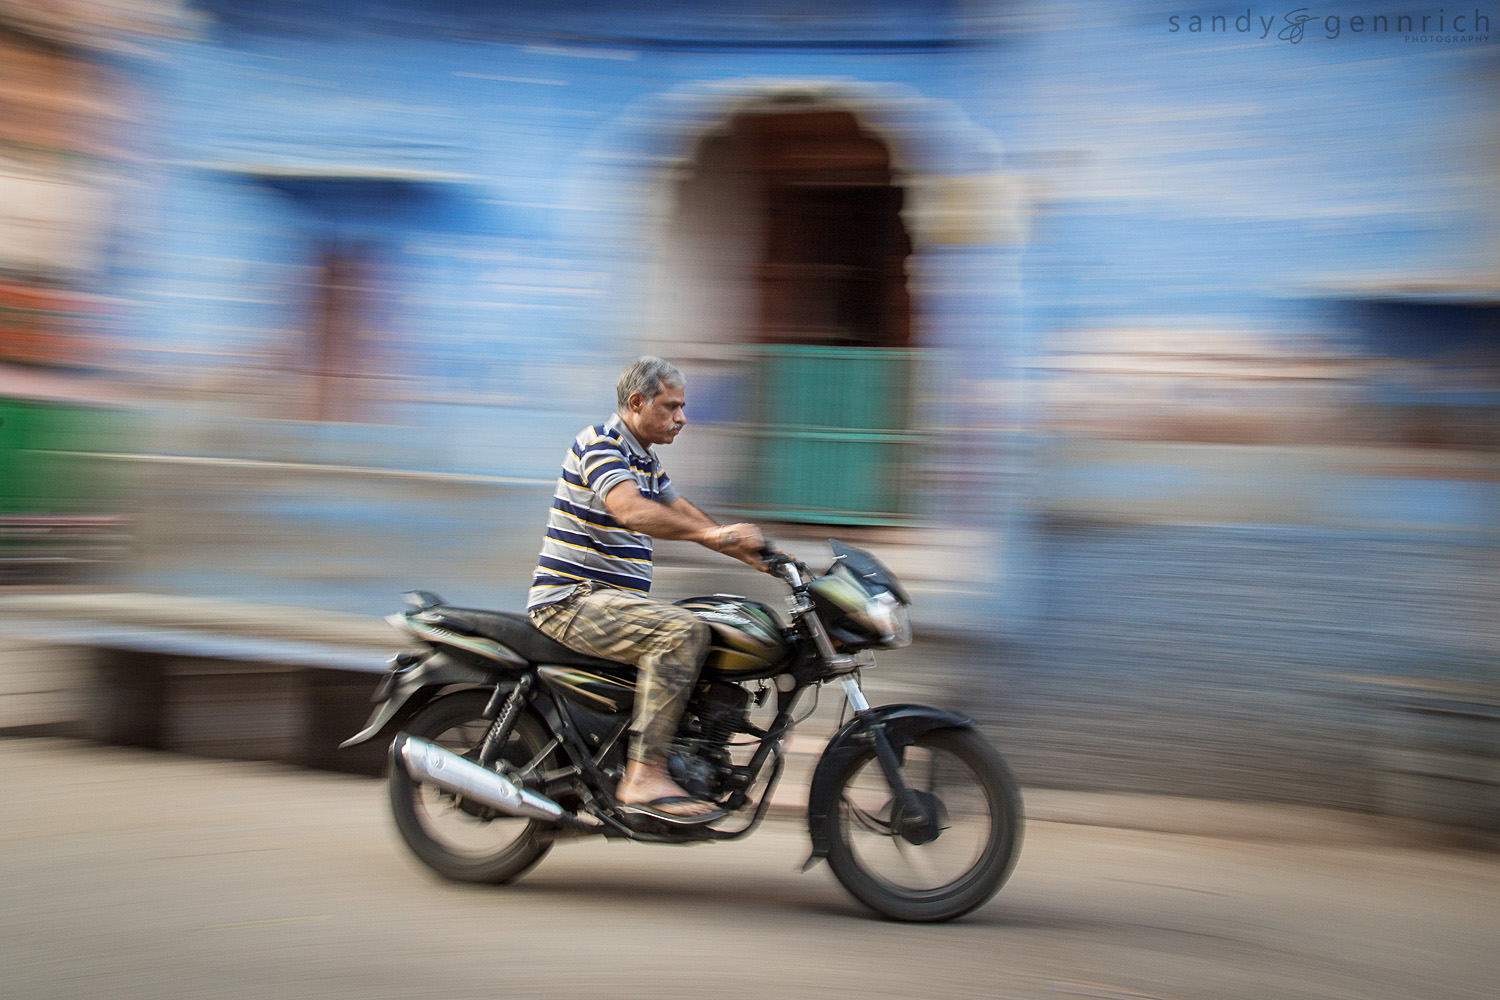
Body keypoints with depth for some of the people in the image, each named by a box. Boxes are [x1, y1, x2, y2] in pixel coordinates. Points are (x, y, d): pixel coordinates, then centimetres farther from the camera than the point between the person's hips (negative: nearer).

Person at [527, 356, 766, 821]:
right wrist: (713, 533, -37)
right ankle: (644, 775, -32)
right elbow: (630, 509, -30)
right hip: (571, 599, -10)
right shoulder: (599, 443, -12)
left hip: (611, 599, 10)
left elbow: (687, 514, 22)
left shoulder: (645, 461, 19)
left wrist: (754, 554, 9)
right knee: (683, 631, -29)